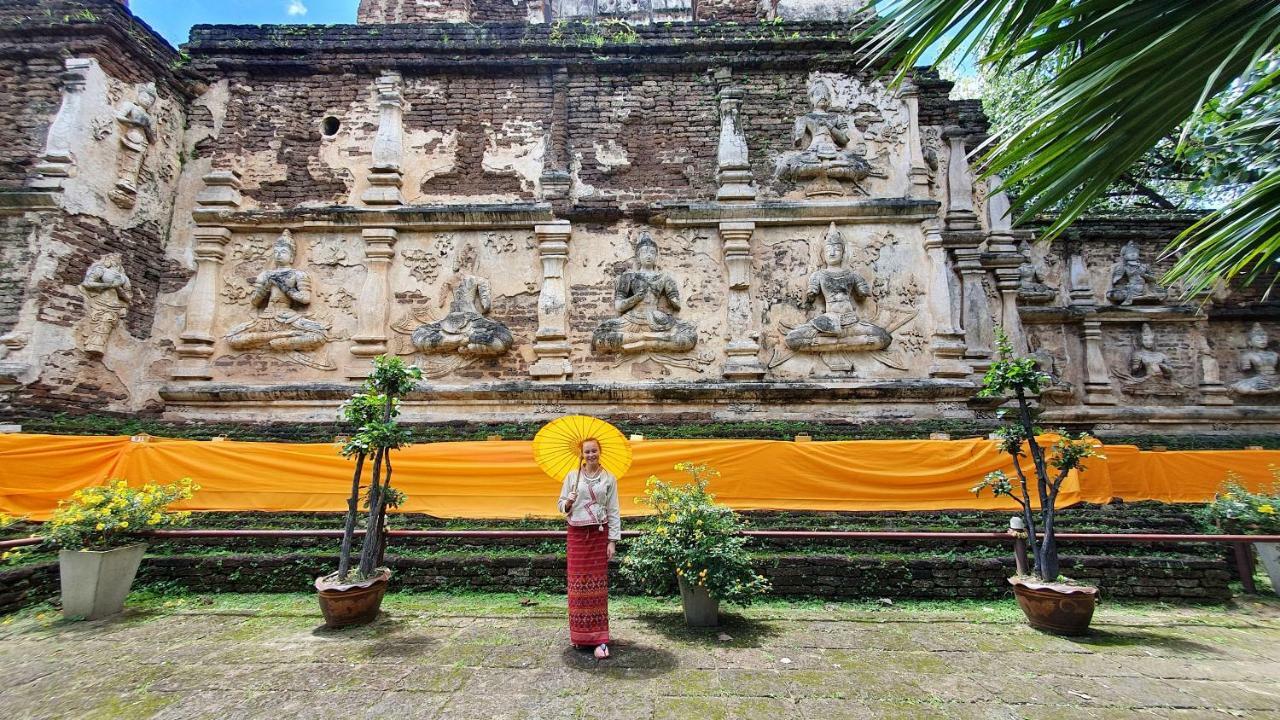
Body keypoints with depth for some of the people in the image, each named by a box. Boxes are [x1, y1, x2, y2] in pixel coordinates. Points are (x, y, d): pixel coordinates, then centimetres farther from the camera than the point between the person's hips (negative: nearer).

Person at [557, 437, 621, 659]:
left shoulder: (609, 478, 2)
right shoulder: (572, 476, 4)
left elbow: (614, 512, 1)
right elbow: (561, 504, 7)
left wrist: (612, 540, -4)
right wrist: (568, 503, -16)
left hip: (599, 534, -1)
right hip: (577, 534, 1)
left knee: (597, 584, 0)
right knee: (578, 583, 5)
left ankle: (600, 639, 5)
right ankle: (579, 634, 20)